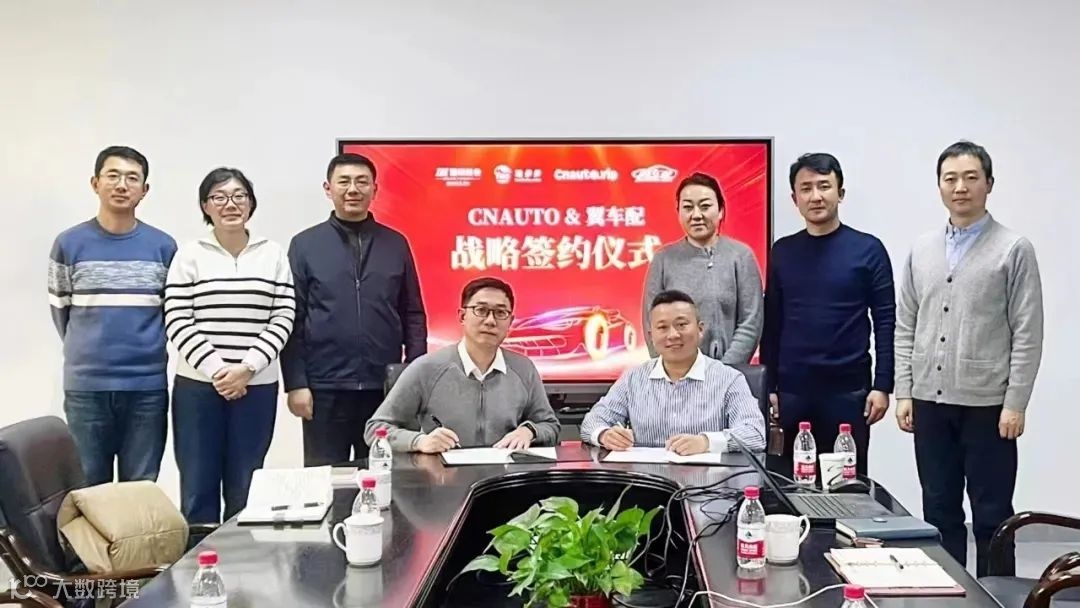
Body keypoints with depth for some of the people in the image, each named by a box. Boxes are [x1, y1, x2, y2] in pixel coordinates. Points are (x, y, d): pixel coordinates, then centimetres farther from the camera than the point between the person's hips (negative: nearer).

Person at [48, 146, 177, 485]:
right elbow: (60, 308, 10)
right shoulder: (69, 244, 0)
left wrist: (146, 351, 10)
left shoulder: (163, 247, 2)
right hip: (85, 386, 0)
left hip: (148, 386, 0)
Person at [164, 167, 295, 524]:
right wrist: (216, 369, -13)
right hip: (198, 386, -1)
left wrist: (247, 367, -10)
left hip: (257, 387, 1)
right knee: (198, 486, 3)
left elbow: (283, 319, 1)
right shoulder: (190, 255, 2)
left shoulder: (273, 255, 6)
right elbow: (177, 322, -3)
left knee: (244, 490, 7)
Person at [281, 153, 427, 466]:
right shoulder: (305, 245, 2)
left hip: (386, 386, 2)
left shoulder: (396, 244, 7)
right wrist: (295, 383, -7)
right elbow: (292, 320, 0)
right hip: (325, 387, -2)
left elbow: (413, 315, 9)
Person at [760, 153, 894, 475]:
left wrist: (882, 385, -8)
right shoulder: (782, 252, 7)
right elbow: (772, 323, 8)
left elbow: (885, 321, -2)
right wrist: (769, 386, 3)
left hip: (848, 389, -2)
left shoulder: (868, 249, -1)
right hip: (791, 390, 2)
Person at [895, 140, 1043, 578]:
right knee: (940, 513, 12)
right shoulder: (921, 250, 10)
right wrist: (904, 393, 4)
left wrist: (1015, 404, -11)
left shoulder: (1014, 250, -3)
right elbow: (905, 329, 11)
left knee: (992, 517, 5)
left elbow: (1027, 334, -6)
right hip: (930, 403, 4)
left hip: (987, 405, -4)